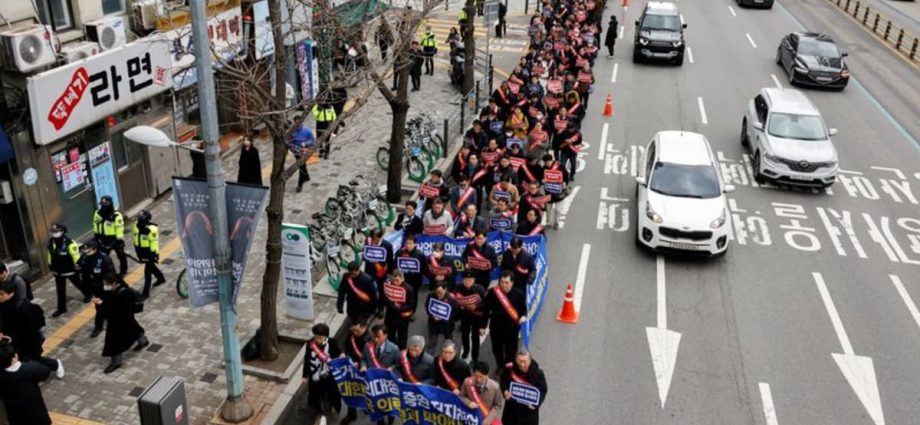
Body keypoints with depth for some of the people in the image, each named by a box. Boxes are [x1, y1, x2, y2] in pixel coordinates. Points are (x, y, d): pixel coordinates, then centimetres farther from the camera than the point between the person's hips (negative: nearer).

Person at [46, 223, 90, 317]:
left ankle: (88, 294, 45)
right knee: (60, 290, 9)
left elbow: (76, 255, -20)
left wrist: (78, 267, -15)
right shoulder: (51, 242, -5)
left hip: (70, 270, -5)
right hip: (58, 271, 5)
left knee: (78, 284, 18)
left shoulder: (69, 242, -26)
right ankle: (61, 308, 18)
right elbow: (49, 255, 9)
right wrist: (51, 267, 13)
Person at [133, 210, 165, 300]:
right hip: (142, 251, 8)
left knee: (147, 271, -1)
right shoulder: (136, 225, -4)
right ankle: (161, 278, 51)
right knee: (150, 266, 26)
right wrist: (138, 252, 14)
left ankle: (146, 292, 7)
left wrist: (153, 256, -17)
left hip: (150, 252, -7)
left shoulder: (152, 229, -26)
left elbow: (154, 244, -20)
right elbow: (135, 239, 9)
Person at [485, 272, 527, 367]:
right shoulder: (492, 293, -12)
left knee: (510, 350, 9)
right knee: (497, 349, 19)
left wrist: (523, 316, -19)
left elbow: (523, 307, 2)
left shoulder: (519, 294, -13)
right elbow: (486, 309, -4)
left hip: (512, 327, -1)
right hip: (496, 326, 2)